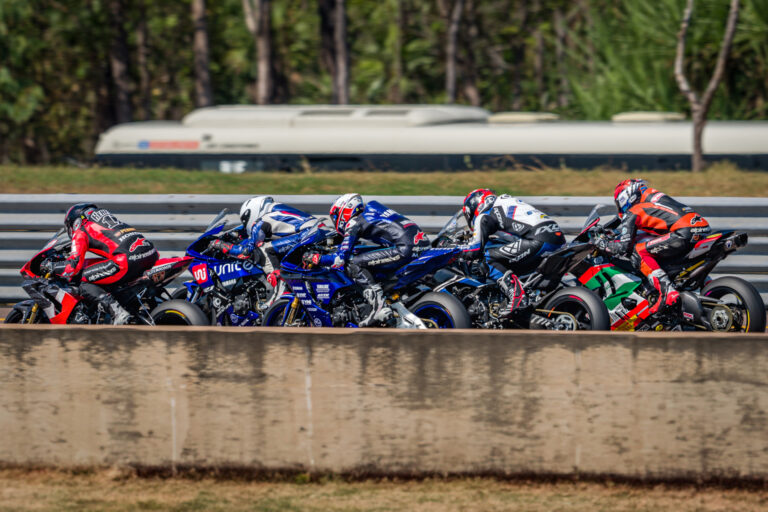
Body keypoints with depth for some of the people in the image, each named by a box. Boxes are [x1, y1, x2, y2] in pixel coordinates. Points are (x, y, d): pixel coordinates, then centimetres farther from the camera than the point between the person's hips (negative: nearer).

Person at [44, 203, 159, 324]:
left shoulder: (81, 232, 12)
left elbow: (74, 265, 0)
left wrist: (51, 266, 16)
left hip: (129, 258, -8)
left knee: (83, 282, -2)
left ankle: (118, 312, -20)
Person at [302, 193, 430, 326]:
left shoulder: (354, 223, 2)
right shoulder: (371, 208, 27)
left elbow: (340, 259, -3)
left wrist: (316, 258, 9)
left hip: (406, 248, -9)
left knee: (352, 264, -8)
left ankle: (379, 307, -22)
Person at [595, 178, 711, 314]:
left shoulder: (633, 212, 6)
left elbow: (622, 247, -1)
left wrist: (602, 243, 18)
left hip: (686, 232, -9)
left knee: (638, 252, -6)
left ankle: (667, 291, -23)